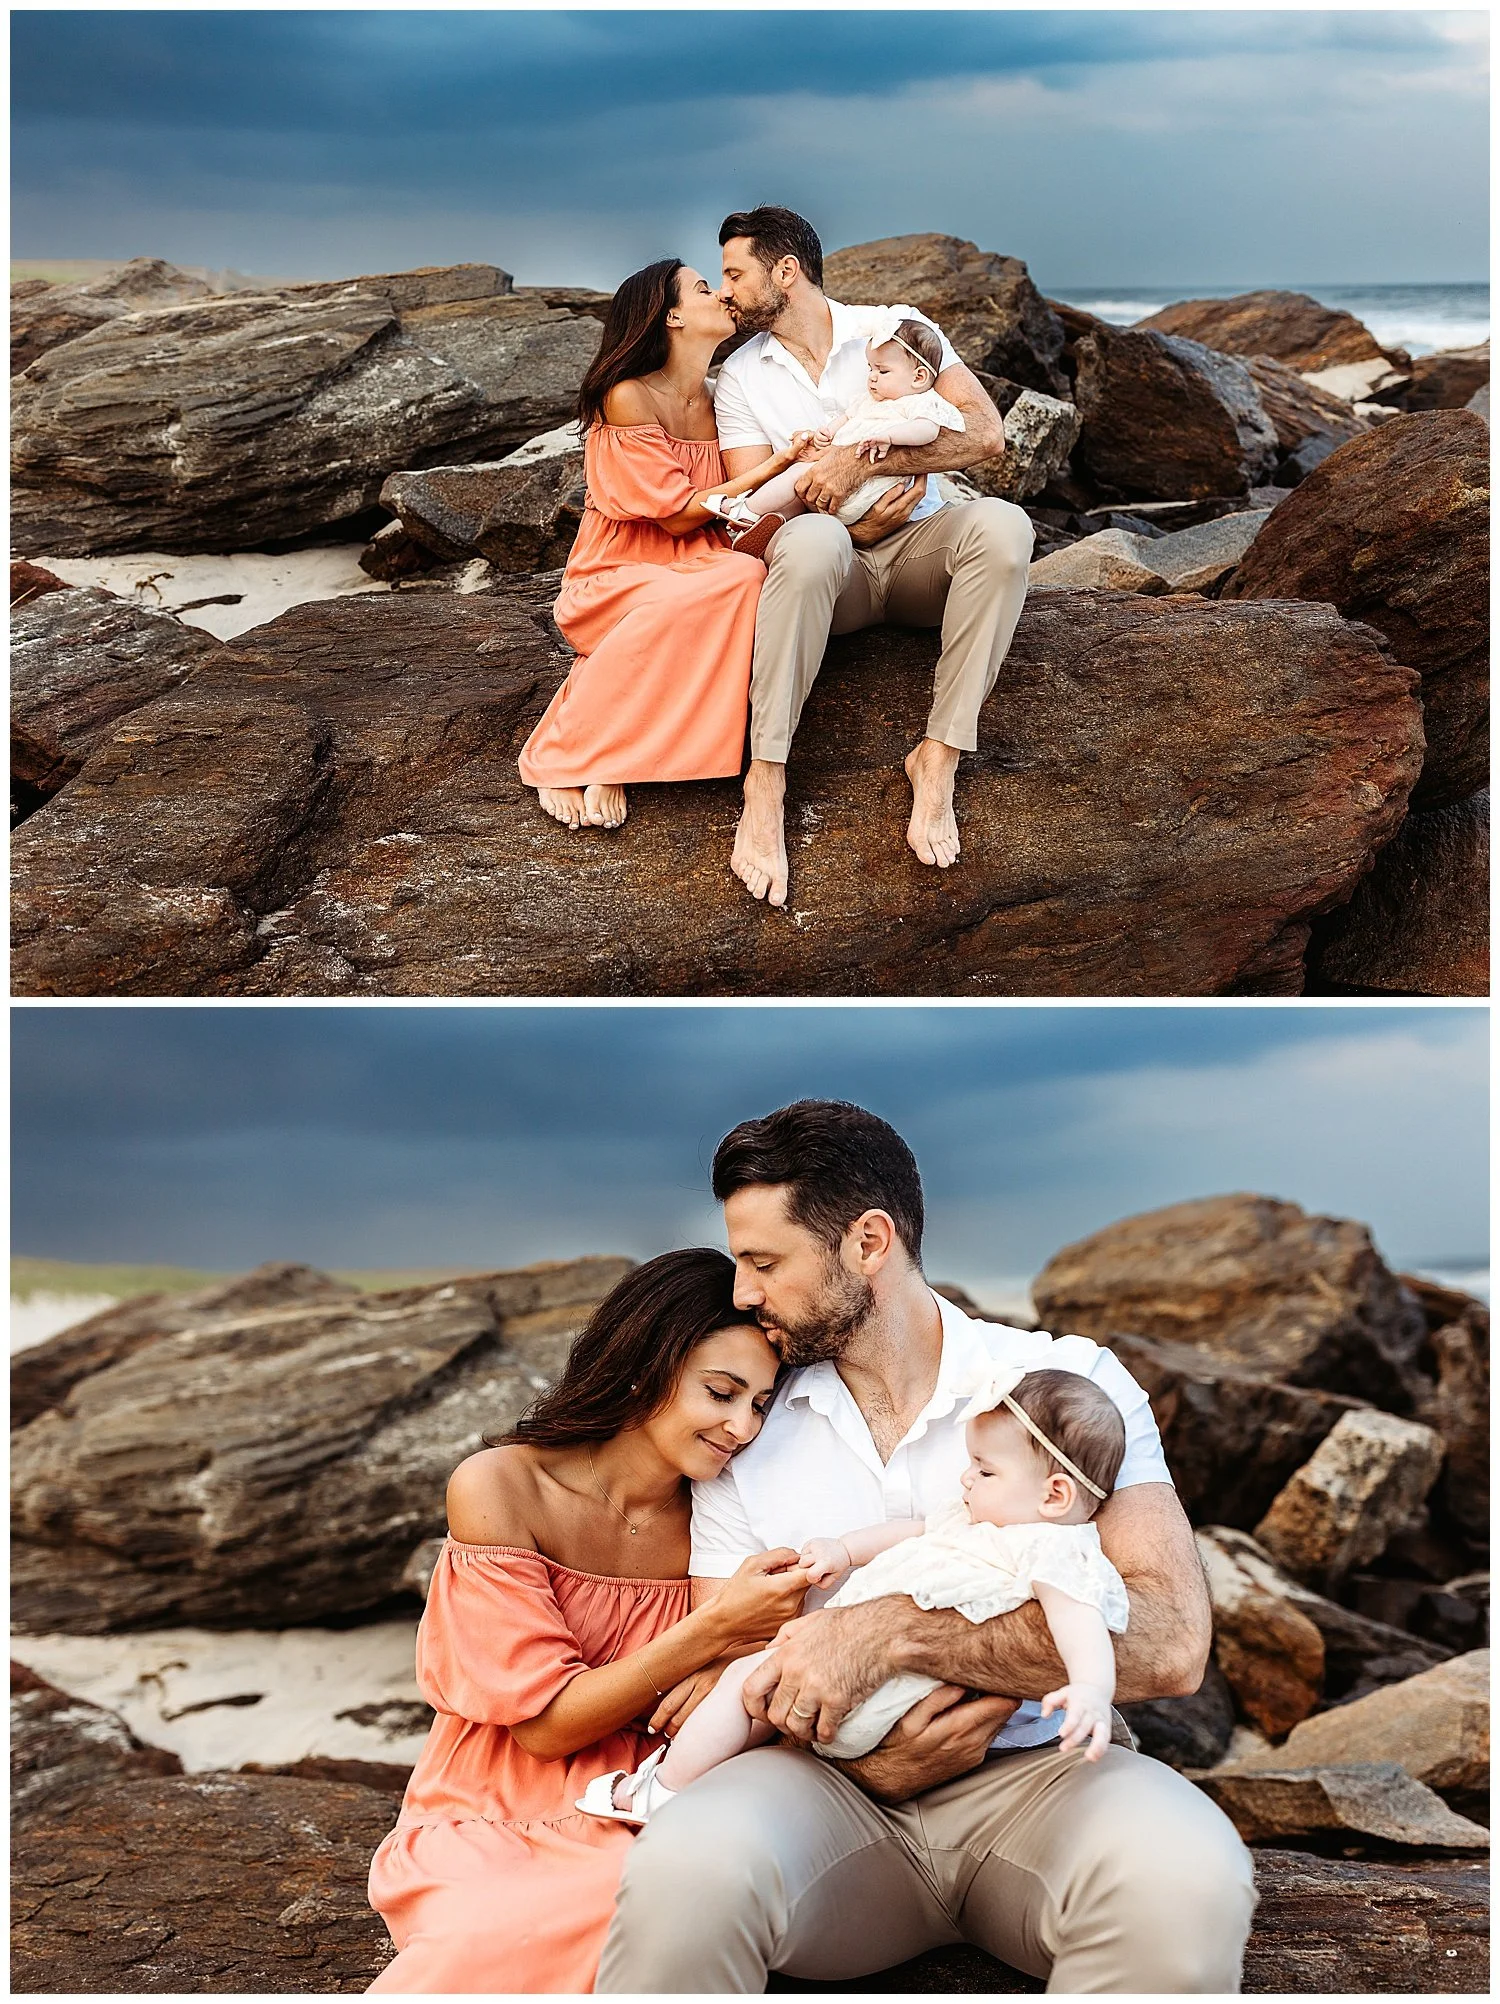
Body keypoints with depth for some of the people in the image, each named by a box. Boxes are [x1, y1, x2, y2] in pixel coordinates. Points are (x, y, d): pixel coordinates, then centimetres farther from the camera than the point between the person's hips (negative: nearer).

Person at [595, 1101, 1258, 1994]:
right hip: (836, 1788, 1)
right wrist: (869, 1763, -16)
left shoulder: (1072, 1382, -2)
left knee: (1181, 1878, -36)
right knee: (686, 1871, -34)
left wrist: (892, 1631, -24)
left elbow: (1170, 1642, -17)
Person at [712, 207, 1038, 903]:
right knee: (811, 540, -38)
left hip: (918, 547, 1)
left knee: (1001, 525, -33)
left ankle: (938, 756, -31)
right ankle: (766, 781, -38)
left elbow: (986, 433, -11)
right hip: (832, 566, -1)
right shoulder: (740, 377, 5)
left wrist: (863, 457, -20)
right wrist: (854, 529, -18)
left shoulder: (896, 326, 1)